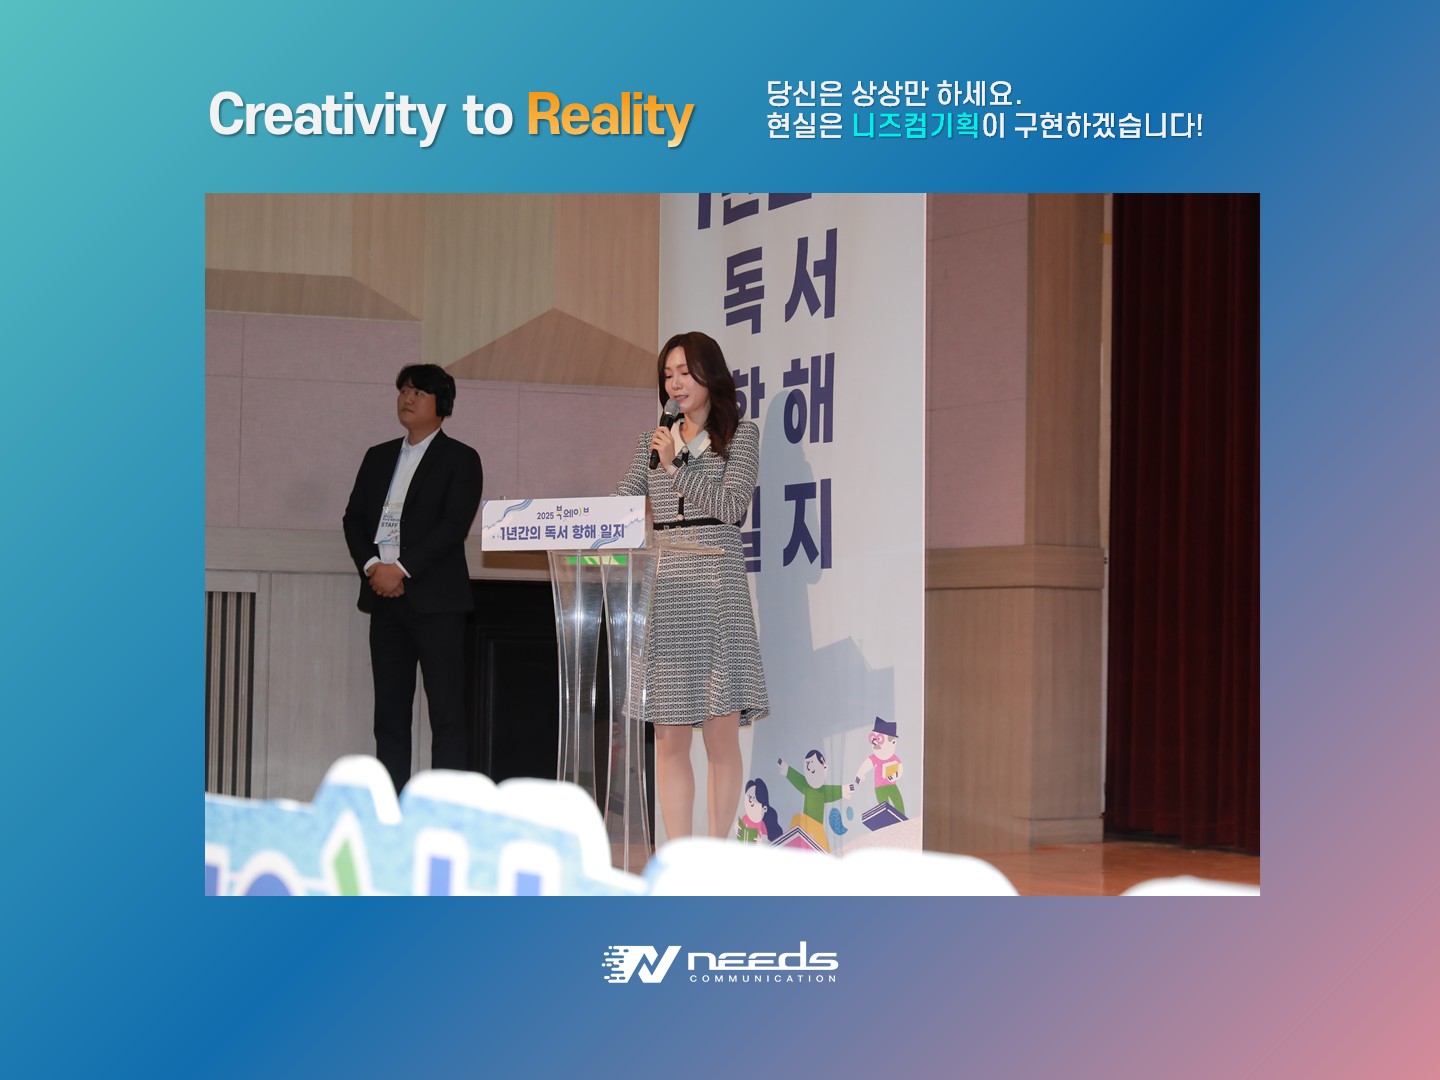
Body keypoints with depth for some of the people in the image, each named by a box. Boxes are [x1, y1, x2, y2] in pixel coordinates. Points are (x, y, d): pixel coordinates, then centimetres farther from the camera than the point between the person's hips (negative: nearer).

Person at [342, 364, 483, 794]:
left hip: (435, 597, -5)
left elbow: (454, 525, -11)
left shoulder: (460, 459, 1)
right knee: (389, 710, 6)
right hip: (384, 597, 6)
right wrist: (371, 565, -5)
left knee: (447, 710, -7)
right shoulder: (378, 457, 18)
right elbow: (354, 517, 13)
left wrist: (402, 569, -16)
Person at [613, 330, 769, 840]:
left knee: (721, 731, -4)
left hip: (716, 586, -3)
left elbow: (732, 505, -5)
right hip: (661, 592, 3)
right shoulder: (654, 441, 18)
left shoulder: (740, 434, 8)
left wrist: (675, 466, -8)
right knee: (669, 736, 1)